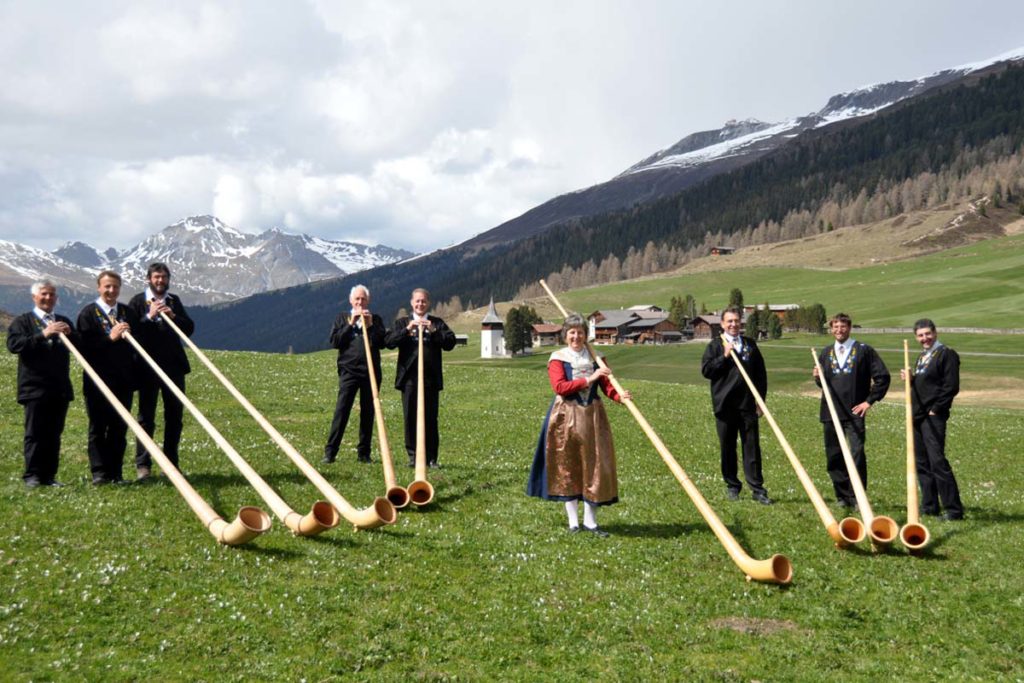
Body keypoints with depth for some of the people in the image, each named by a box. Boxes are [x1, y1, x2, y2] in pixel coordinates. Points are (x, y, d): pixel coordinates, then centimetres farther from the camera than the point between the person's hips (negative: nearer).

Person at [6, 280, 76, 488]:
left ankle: (49, 475, 8)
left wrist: (70, 334, -6)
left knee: (54, 434, 5)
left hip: (60, 387, 5)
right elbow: (13, 344, -14)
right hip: (35, 387, -4)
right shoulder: (22, 321, 4)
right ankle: (32, 476, 2)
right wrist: (43, 334, -23)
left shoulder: (64, 322, 20)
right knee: (35, 433, -2)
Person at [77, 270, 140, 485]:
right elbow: (84, 346, -10)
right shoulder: (88, 313, -1)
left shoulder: (128, 313, 13)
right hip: (98, 382, -4)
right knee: (98, 428, 1)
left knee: (119, 428, 6)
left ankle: (115, 473, 11)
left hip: (124, 380, 4)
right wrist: (110, 338, -19)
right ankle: (99, 473, 4)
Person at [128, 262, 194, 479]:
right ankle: (142, 465, 7)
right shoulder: (138, 301, -1)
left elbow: (189, 328, 5)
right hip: (148, 367, -4)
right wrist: (149, 317, -20)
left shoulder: (174, 301, 12)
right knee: (146, 417, 1)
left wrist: (173, 316, -11)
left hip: (174, 366, 4)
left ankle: (171, 463, 16)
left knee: (174, 416, 7)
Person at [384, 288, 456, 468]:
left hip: (431, 379, 0)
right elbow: (388, 342, -3)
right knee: (410, 418, 3)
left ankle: (431, 457, 9)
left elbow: (450, 343, 0)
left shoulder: (437, 323, 11)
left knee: (431, 419, 2)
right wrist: (407, 329, -13)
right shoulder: (402, 323, 12)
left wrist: (433, 331, -12)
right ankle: (413, 456, 11)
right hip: (409, 378, 0)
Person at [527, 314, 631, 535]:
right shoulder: (557, 359, -1)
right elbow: (559, 386, -15)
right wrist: (588, 379, -22)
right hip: (566, 417, -2)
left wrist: (620, 396, -21)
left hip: (592, 416, 3)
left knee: (594, 465, 2)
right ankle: (573, 521, 16)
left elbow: (606, 385, 0)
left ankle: (590, 520, 14)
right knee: (567, 467, 4)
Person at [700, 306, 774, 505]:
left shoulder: (750, 344, 11)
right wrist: (724, 356, -14)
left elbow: (761, 374, 13)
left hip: (748, 404, 2)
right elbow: (705, 370, -6)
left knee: (752, 447, 1)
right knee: (727, 448, 6)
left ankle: (757, 488, 4)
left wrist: (760, 400, 7)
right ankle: (732, 486, 18)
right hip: (724, 405, -1)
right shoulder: (715, 345, 3)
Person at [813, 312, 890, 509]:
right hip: (830, 412, 5)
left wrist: (870, 400, -5)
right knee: (833, 456, 7)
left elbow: (883, 376, -2)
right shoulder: (826, 352, 13)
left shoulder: (863, 350, -1)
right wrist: (817, 378, -3)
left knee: (857, 454, -11)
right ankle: (843, 495, 19)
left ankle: (858, 497, -2)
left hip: (855, 412, -4)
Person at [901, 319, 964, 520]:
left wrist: (936, 409, -15)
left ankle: (954, 509, -6)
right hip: (918, 416, 9)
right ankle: (929, 506, 19)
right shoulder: (922, 357, 19)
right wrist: (910, 379, 5)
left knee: (937, 462, -12)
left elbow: (951, 386, -15)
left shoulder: (946, 354, -8)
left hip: (933, 417, -9)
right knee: (922, 463, 11)